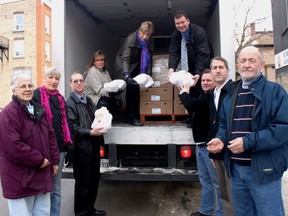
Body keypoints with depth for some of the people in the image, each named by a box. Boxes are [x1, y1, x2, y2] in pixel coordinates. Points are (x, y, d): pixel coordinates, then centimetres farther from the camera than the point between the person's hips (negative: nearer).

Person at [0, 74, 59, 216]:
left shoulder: (38, 110, 12)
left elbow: (50, 136, 16)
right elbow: (13, 147, -24)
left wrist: (54, 161, 9)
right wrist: (39, 160, -16)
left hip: (42, 174, 8)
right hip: (19, 179, -8)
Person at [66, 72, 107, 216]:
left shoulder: (89, 100, 16)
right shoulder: (69, 102, -9)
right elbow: (72, 127, -16)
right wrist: (90, 132, -25)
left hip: (94, 145, 8)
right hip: (82, 147, -8)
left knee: (94, 180, 16)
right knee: (83, 182, 4)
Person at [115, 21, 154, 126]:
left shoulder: (151, 41, -13)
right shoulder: (131, 39, -29)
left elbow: (149, 58, -8)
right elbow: (125, 59, -36)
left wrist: (148, 74, -17)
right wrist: (127, 76, -50)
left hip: (137, 65, 5)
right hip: (125, 64, -5)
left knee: (136, 88, -2)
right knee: (131, 87, -19)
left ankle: (129, 115, 13)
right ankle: (132, 117, -14)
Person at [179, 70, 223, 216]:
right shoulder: (204, 96, 18)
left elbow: (193, 105, -27)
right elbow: (193, 111, 22)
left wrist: (184, 94, -6)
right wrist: (186, 95, 8)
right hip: (200, 145, 10)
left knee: (217, 181, -1)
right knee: (205, 181, 17)